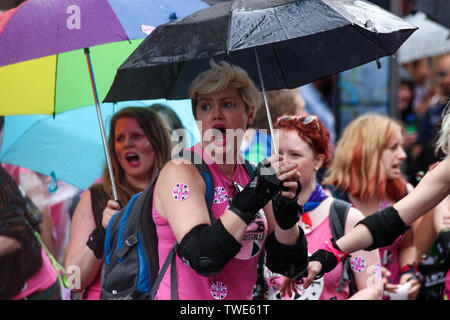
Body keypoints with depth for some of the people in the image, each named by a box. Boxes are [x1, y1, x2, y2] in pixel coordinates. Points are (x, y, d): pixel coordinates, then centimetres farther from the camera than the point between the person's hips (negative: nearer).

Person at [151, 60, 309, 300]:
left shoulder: (254, 175, 8)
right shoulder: (180, 171, -6)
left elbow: (289, 267, 6)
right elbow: (202, 258, -19)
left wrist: (285, 214, -9)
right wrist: (256, 195, -19)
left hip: (242, 298, 4)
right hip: (187, 302, -4)